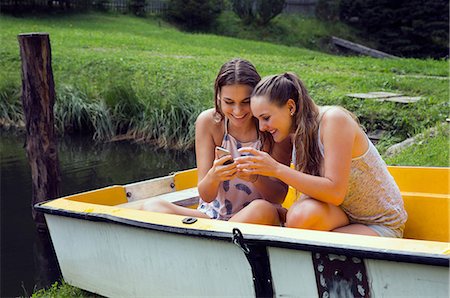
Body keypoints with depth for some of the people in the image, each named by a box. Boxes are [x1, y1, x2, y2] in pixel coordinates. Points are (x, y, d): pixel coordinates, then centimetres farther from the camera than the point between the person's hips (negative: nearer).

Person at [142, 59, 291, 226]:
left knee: (263, 210, -37)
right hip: (214, 214, 1)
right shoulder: (209, 121, -7)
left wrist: (255, 177, -32)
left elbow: (279, 197, -11)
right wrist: (213, 177, -32)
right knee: (152, 209, -20)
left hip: (258, 219, -1)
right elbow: (206, 196, -9)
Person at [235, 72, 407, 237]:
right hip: (344, 215, 6)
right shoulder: (297, 133, 0)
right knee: (301, 214, -28)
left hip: (380, 225, -5)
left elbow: (335, 192, -29)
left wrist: (277, 169, -31)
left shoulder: (334, 120, -22)